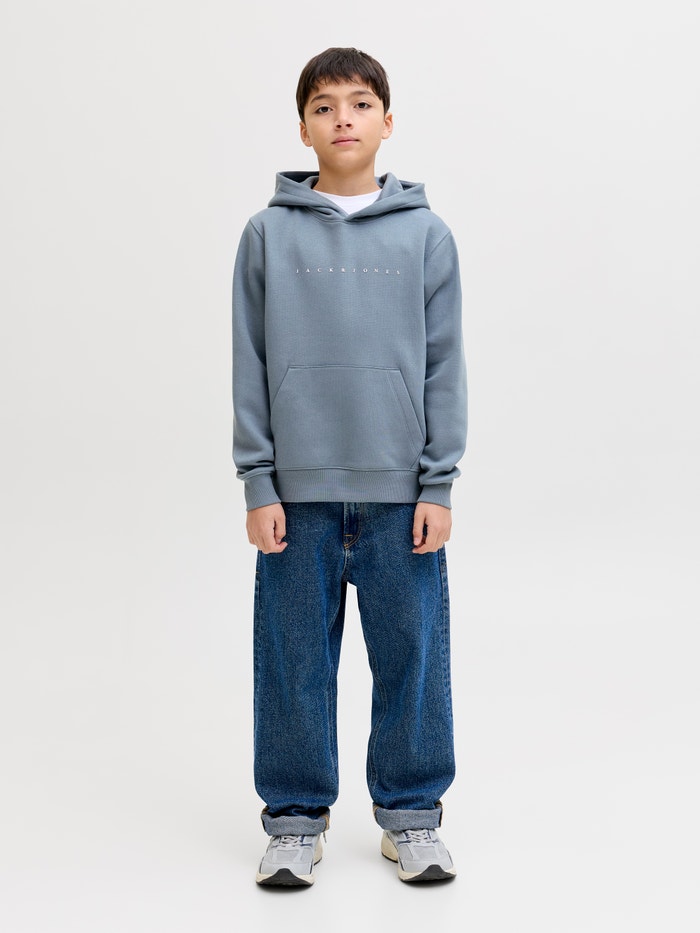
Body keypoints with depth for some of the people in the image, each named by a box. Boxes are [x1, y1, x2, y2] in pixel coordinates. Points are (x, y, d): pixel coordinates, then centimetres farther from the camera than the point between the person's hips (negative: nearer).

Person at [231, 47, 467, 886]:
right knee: (295, 661, 7)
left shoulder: (425, 234, 4)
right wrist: (257, 485, -2)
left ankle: (411, 813, 24)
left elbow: (444, 366, 4)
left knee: (411, 654, 7)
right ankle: (296, 817, 23)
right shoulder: (268, 234, 3)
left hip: (401, 491, 0)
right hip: (298, 490, 0)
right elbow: (250, 367, 3)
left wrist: (439, 485, -1)